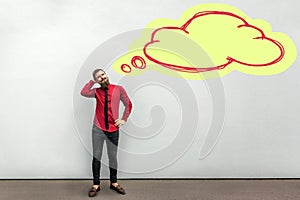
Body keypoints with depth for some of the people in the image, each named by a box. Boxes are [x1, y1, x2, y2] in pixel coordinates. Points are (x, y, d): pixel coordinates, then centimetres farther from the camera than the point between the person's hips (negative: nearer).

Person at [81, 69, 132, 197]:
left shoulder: (118, 89, 2)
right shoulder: (97, 91, 3)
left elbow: (128, 104, 10)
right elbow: (84, 92, -18)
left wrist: (124, 119, 4)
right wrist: (92, 81, -6)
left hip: (113, 129, 0)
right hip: (98, 129, 0)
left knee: (113, 156, 10)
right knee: (96, 156, 2)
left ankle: (114, 183, 25)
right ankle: (96, 185, 12)